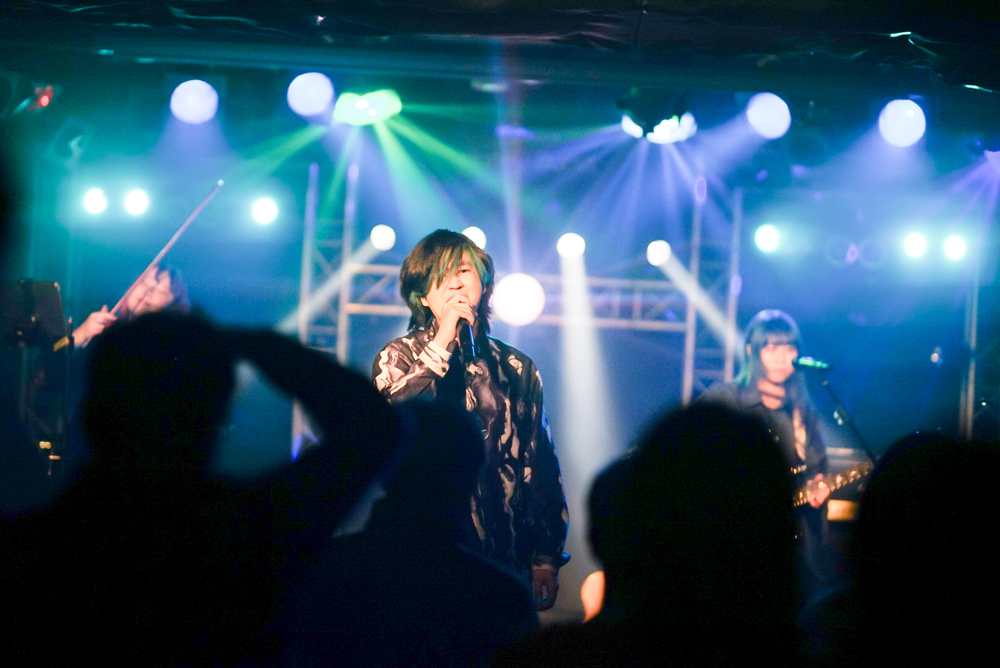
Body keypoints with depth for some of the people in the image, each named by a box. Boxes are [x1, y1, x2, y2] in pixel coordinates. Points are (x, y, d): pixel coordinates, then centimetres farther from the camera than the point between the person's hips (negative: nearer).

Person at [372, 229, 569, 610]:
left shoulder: (517, 369, 13)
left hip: (505, 560, 3)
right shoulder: (399, 357, 5)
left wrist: (546, 558, 9)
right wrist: (442, 344, -12)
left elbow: (541, 465, 14)